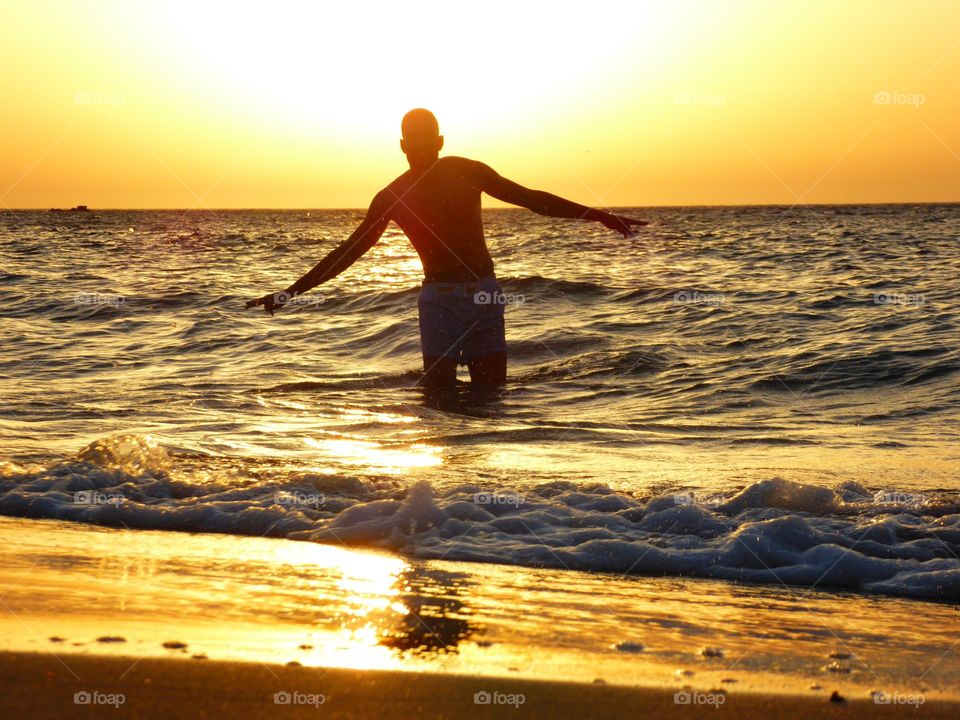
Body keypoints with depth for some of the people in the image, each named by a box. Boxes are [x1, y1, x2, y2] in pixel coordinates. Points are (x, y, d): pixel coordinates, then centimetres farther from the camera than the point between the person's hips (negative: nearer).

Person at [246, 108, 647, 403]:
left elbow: (530, 198, 7)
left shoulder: (467, 172, 4)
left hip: (485, 295, 1)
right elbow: (349, 252, 5)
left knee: (492, 394, -1)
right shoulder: (392, 198, 2)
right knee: (439, 401, -7)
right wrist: (292, 291, 1)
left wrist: (599, 216, 4)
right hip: (439, 299, -1)